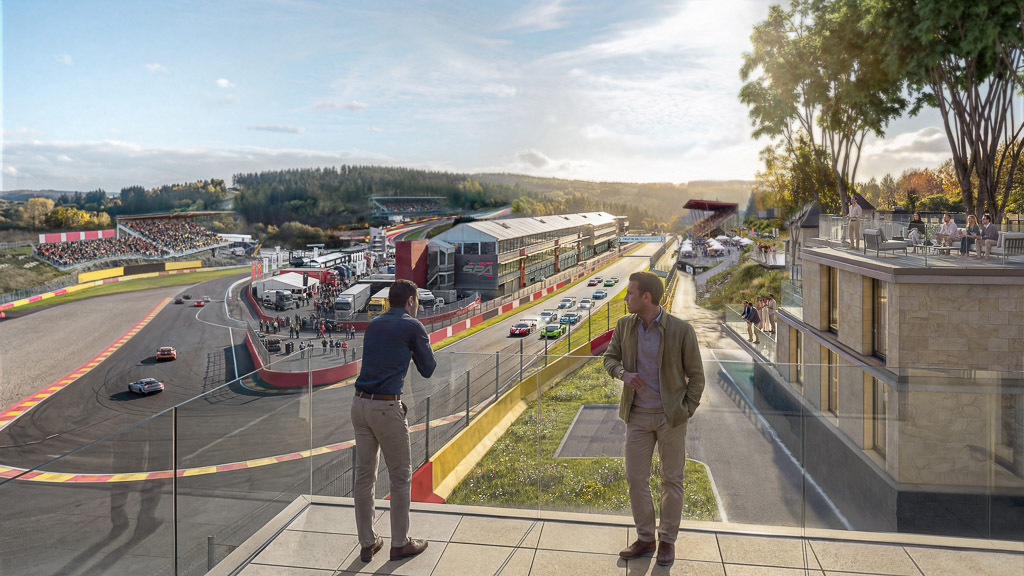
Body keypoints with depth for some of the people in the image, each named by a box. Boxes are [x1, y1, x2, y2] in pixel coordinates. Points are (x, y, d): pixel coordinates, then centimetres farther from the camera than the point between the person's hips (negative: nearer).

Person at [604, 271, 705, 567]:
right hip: (638, 415, 3)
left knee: (672, 479, 8)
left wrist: (686, 412, -10)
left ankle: (667, 540, 24)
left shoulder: (681, 329, -15)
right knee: (636, 478, 6)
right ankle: (645, 539, 23)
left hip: (671, 415, -3)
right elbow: (610, 358, 7)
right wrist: (623, 374, -15)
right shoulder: (624, 324, -4)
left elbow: (695, 374, -5)